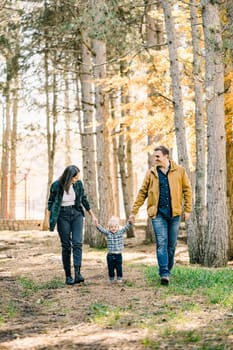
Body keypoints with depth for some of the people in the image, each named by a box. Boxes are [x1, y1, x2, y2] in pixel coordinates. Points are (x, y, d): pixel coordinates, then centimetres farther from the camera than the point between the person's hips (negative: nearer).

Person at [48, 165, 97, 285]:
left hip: (76, 214, 2)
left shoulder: (78, 184, -4)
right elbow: (50, 203, 0)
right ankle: (68, 276, 5)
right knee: (66, 246, -1)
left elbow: (84, 199, 10)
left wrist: (92, 215, 15)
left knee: (77, 243, -13)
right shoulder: (56, 185, -12)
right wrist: (50, 221, -3)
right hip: (62, 216, -2)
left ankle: (77, 274, -19)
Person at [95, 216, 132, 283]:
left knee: (119, 267, 4)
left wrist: (130, 222, -24)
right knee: (110, 267, 7)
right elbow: (102, 229, -13)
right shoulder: (108, 233, -1)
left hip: (118, 254, 0)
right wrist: (97, 225, -30)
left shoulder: (121, 232, 1)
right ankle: (111, 278, 21)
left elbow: (126, 227, -7)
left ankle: (119, 278, 17)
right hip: (110, 254, 0)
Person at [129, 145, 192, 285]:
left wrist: (187, 209, -1)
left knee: (172, 245, 7)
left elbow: (187, 190, 6)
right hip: (158, 213, 0)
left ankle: (167, 271, 20)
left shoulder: (179, 171, 4)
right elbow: (142, 193, 9)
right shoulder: (151, 173, 6)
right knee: (161, 243, -10)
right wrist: (134, 211, 5)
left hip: (174, 213, 0)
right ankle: (164, 273, -14)